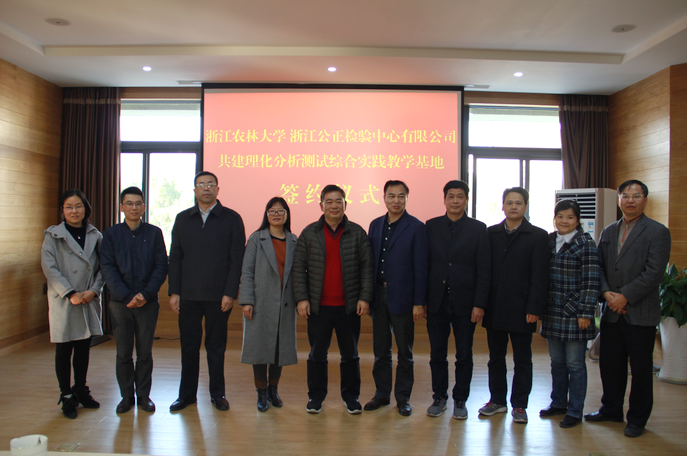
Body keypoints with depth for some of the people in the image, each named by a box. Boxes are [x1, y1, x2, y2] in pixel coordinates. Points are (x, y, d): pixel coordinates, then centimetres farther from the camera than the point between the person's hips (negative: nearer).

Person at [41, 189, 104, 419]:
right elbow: (49, 268, -8)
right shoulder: (53, 236, -1)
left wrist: (93, 290, -10)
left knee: (84, 348, 11)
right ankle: (67, 396, 16)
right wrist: (70, 294, -14)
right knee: (64, 350, 3)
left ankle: (81, 390, 27)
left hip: (89, 301, 3)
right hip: (63, 302, -3)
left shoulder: (95, 236, 6)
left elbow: (102, 268, 5)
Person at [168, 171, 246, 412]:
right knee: (188, 346, 10)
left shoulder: (231, 219, 1)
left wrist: (230, 293, -10)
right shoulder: (183, 219, 10)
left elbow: (236, 260, -4)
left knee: (216, 346, 8)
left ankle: (217, 393, 22)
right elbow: (175, 258, 9)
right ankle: (187, 394, 24)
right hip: (188, 295, 2)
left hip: (218, 296, -2)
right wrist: (173, 291, 2)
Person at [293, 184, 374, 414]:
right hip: (318, 306, 0)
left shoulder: (357, 233, 3)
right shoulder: (309, 233, 3)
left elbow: (367, 267, 2)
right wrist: (302, 298, -5)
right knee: (317, 354, 10)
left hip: (349, 306, 0)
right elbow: (299, 268, 2)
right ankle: (316, 396, 25)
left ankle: (351, 396, 25)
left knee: (350, 354, 11)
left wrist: (364, 297, -5)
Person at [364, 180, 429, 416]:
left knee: (404, 351, 8)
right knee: (380, 350, 14)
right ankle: (382, 393, 28)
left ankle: (403, 397, 23)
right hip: (378, 295, 5)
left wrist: (419, 302, -12)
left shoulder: (416, 227, -6)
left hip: (402, 297, -4)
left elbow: (421, 268, -9)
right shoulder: (376, 225, 9)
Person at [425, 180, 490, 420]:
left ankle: (460, 400, 25)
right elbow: (424, 264, 3)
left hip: (464, 302, -1)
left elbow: (484, 270, -3)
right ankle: (439, 397, 27)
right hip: (436, 301, 1)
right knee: (437, 355, 11)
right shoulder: (431, 226, 5)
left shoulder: (478, 229, 0)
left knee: (464, 355, 10)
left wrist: (479, 304, -9)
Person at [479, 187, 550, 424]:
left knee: (522, 360, 9)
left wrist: (534, 308, -12)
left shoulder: (538, 236, -1)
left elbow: (539, 276, -6)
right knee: (496, 358, 13)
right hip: (494, 308, 3)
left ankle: (519, 405, 21)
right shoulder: (491, 233, 7)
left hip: (521, 309, -3)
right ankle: (497, 400, 26)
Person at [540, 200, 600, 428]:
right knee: (557, 361, 15)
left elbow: (592, 282, -10)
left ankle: (575, 411, 17)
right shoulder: (548, 241, 8)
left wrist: (585, 313, -13)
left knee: (575, 364, 4)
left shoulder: (586, 244, -7)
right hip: (552, 313, 5)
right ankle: (558, 403, 30)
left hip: (574, 314, -5)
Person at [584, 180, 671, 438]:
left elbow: (653, 273, -13)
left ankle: (637, 419, 22)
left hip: (641, 313, -5)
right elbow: (599, 267, 9)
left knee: (641, 368, 7)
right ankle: (611, 409, 31)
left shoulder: (657, 232, -5)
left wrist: (625, 297, -16)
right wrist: (606, 293, -7)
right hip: (611, 312, 5)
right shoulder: (608, 232, 12)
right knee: (609, 364, 13)